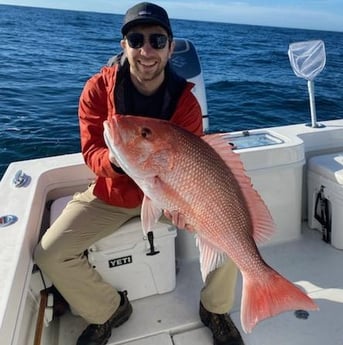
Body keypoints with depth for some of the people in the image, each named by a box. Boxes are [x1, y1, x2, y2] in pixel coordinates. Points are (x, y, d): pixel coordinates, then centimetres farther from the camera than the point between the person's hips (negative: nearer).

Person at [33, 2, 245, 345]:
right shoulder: (98, 88, -15)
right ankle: (108, 309, 17)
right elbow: (91, 150, -15)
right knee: (49, 255, -12)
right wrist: (116, 160, -39)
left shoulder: (184, 98, -14)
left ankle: (215, 310, 14)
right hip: (111, 193, 1)